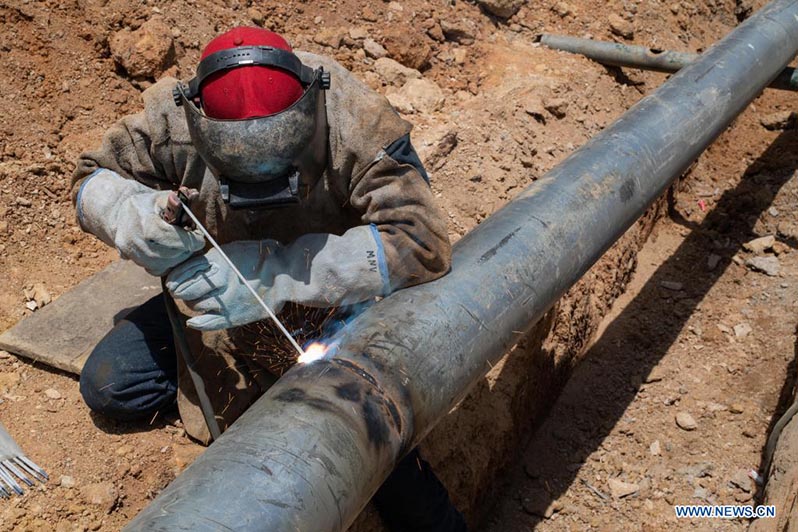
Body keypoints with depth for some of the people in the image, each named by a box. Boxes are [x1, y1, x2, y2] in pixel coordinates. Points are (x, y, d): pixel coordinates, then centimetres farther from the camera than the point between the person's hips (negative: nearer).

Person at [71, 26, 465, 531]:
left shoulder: (356, 124, -32)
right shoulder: (174, 118, -22)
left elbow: (421, 241, -40)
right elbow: (93, 177, -6)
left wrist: (271, 272, -46)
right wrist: (135, 216, -32)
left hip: (336, 313, -3)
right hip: (222, 299, 4)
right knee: (107, 388, 2)